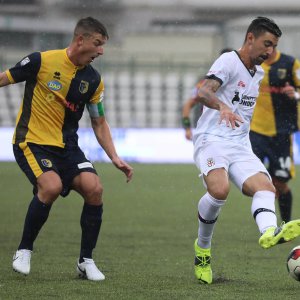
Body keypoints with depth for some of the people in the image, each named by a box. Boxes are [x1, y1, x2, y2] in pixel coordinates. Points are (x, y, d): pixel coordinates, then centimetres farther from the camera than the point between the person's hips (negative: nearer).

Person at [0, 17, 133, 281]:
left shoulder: (94, 80, 3)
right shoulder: (41, 61, -11)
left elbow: (99, 123, 12)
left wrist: (115, 159, 2)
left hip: (67, 146, 5)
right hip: (32, 141, -5)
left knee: (94, 188, -18)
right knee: (52, 185, -30)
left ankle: (86, 260, -1)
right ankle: (24, 251, -9)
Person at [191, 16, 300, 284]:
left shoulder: (259, 73, 18)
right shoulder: (229, 61, -7)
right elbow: (204, 91, -25)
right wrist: (222, 106, -43)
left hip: (241, 146, 7)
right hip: (212, 140, -7)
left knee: (264, 187, -22)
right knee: (220, 189, -32)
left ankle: (269, 232, -52)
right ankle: (203, 247, -9)